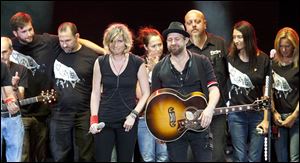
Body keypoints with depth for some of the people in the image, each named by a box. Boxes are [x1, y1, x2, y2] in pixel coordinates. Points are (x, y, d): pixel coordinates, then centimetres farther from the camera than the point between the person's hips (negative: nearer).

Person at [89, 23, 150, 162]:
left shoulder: (137, 63, -2)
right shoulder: (100, 62, 2)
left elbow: (146, 93, 0)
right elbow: (95, 93, 4)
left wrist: (133, 114, -11)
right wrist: (94, 119, -6)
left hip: (127, 121, -1)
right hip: (104, 120, 1)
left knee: (125, 159, 7)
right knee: (101, 159, 0)